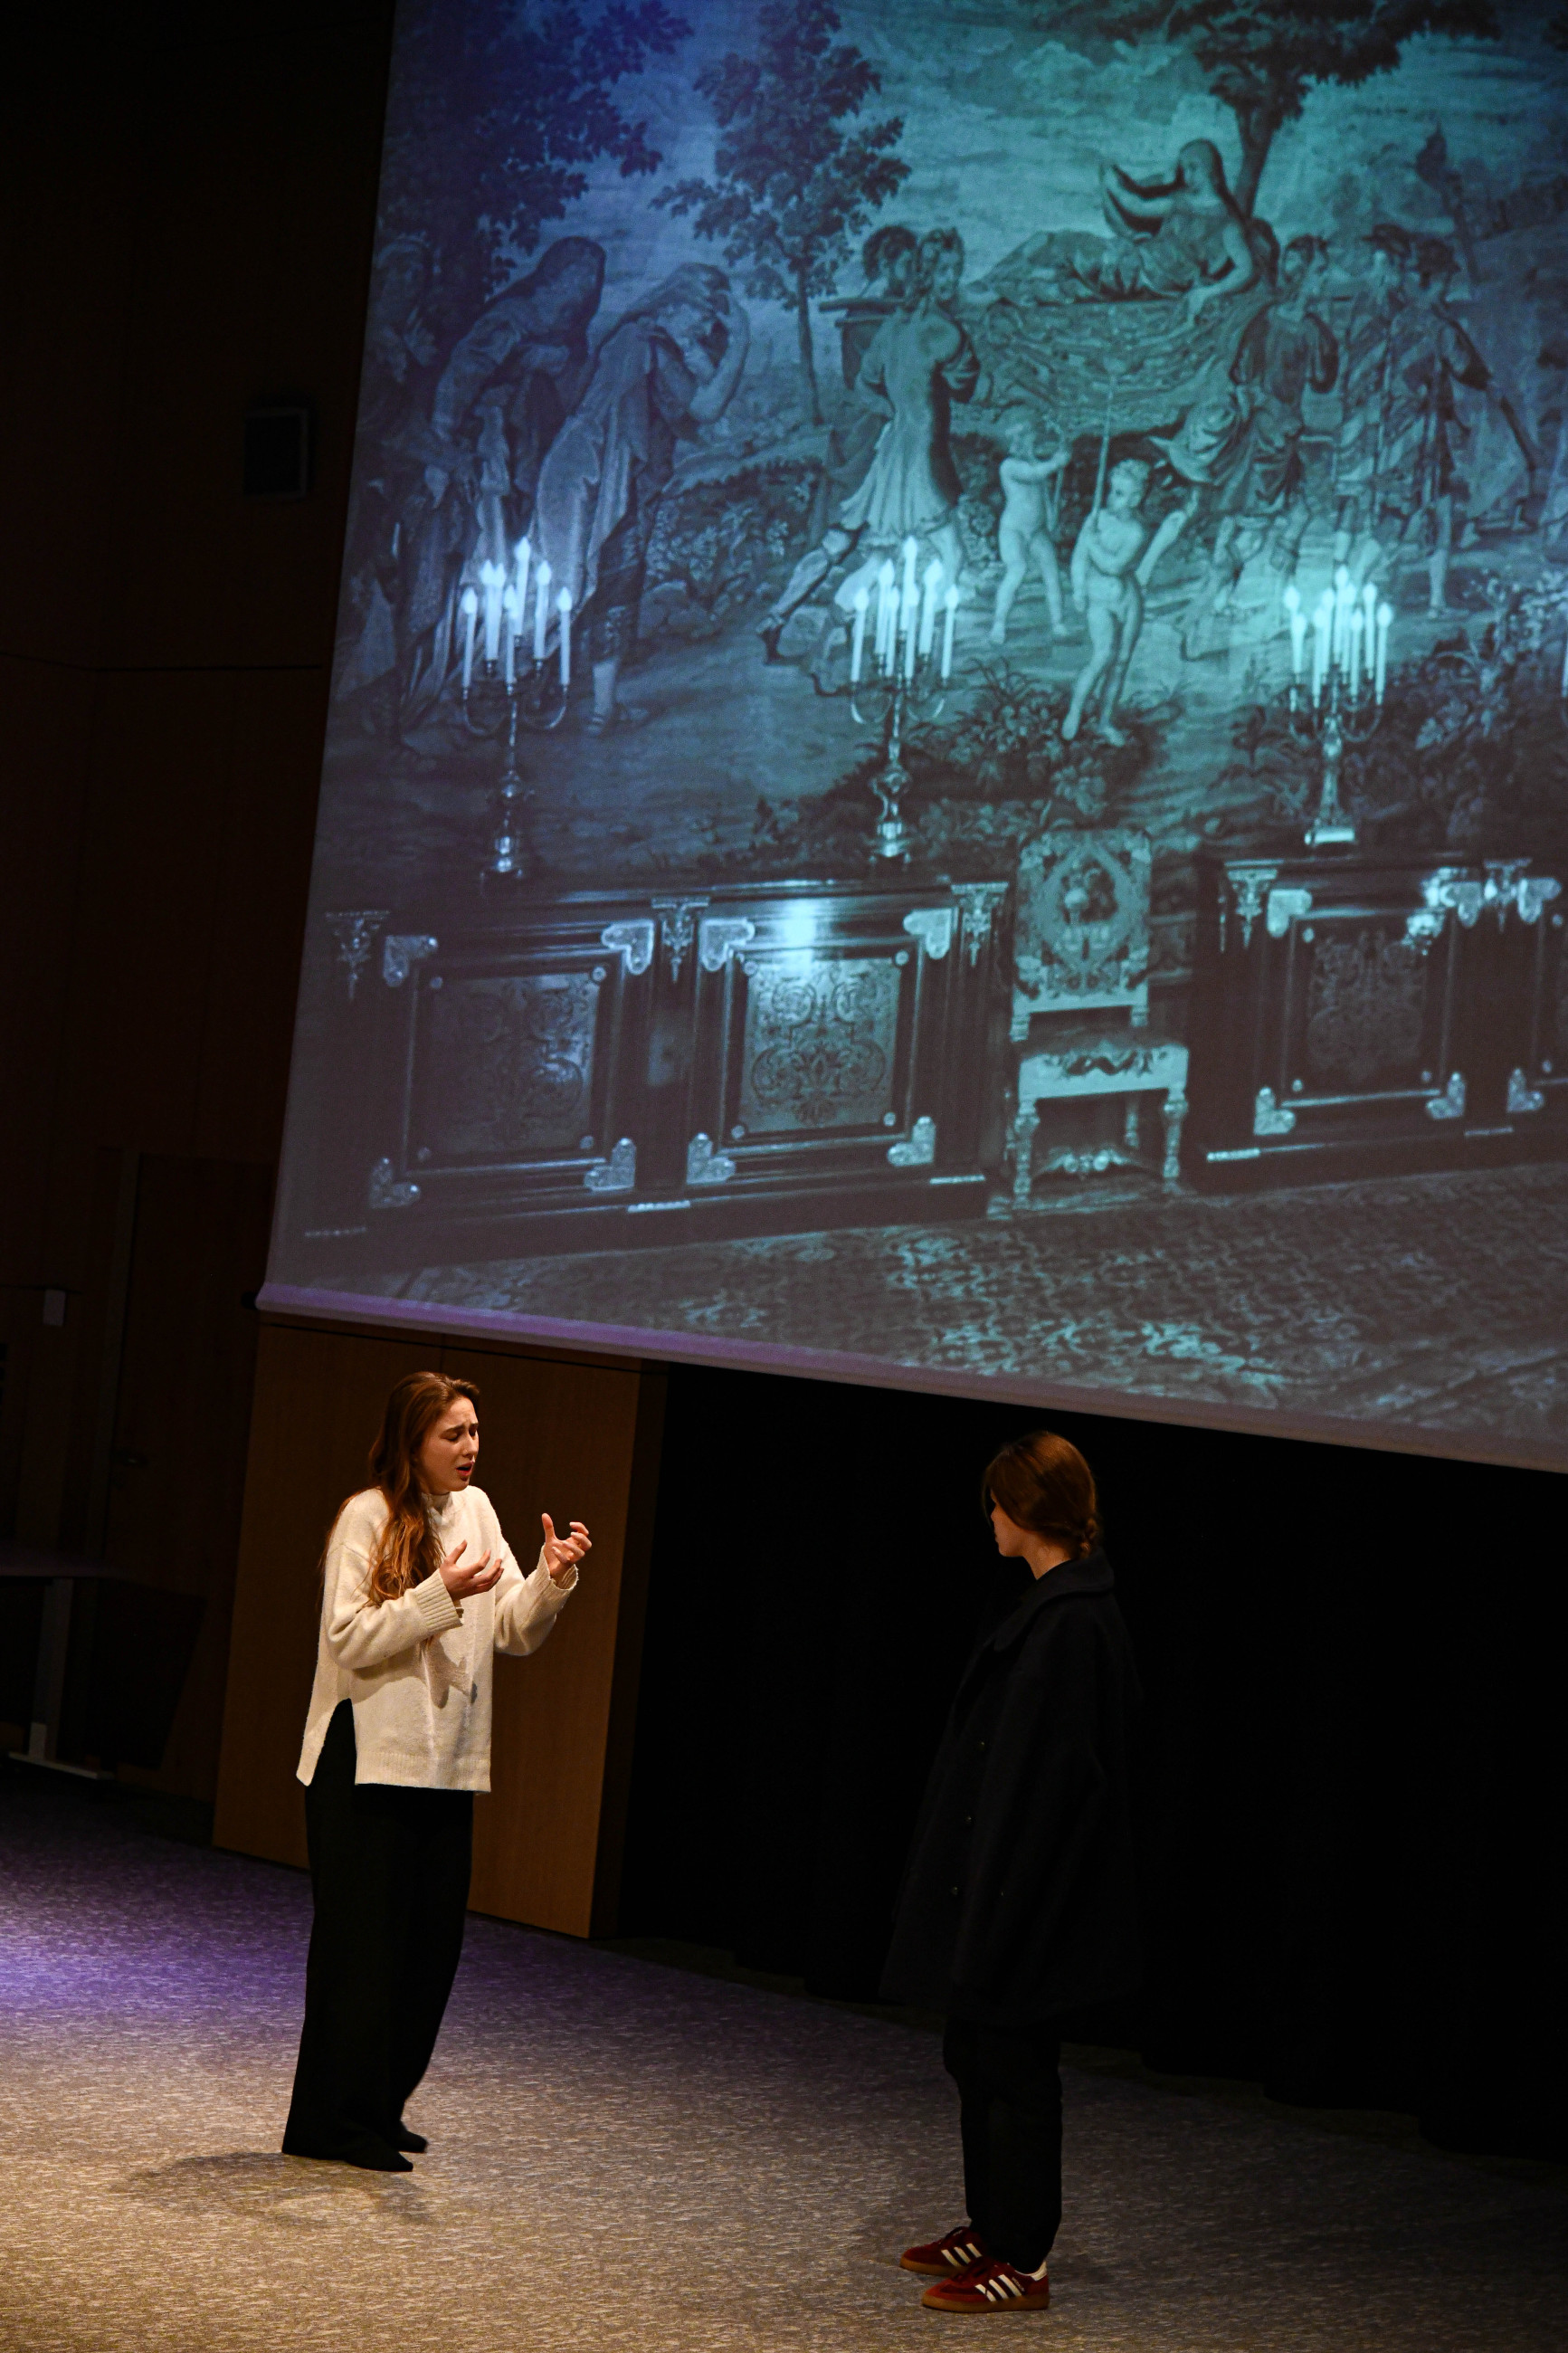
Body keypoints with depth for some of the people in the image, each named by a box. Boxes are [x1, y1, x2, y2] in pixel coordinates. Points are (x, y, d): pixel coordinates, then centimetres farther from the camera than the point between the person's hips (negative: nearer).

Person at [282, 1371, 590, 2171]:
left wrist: (551, 1578, -9)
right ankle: (335, 2123, 5)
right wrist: (442, 1595, -22)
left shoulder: (475, 1510, 10)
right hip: (370, 1763, -7)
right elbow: (352, 1640, -15)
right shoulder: (368, 1517, -10)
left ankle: (378, 2107, 21)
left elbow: (515, 1630, 9)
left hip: (446, 1766, 7)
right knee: (364, 1945, -3)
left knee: (432, 1944, 8)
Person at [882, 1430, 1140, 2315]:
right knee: (976, 2054, 18)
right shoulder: (1056, 1604, 10)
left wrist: (995, 1901, -22)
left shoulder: (1071, 1623, -21)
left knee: (1013, 2067, -1)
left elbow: (1045, 1770, -23)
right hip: (1004, 1877, 10)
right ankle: (992, 2231, 30)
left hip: (1029, 1887, -10)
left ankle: (1022, 2264, 9)